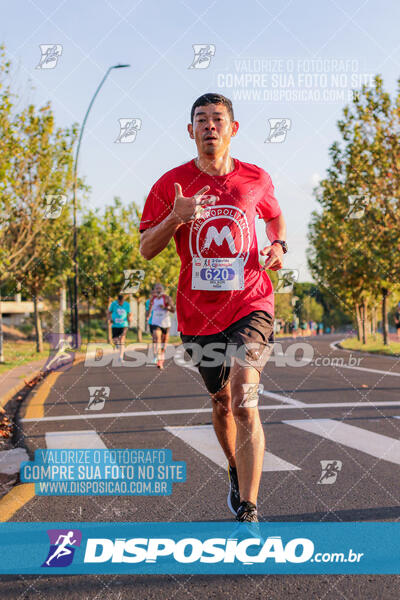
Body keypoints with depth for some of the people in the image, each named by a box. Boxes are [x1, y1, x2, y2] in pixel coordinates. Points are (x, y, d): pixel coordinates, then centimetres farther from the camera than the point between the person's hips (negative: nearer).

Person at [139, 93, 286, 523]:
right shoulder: (171, 184, 0)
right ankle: (236, 473, 44)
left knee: (244, 401, -19)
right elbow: (145, 250, 0)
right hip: (199, 312, 2)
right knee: (221, 402, 16)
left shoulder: (256, 179, 3)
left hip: (251, 304, -2)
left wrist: (278, 246, 3)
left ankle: (247, 512, -16)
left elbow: (274, 217, 24)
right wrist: (175, 218, -18)